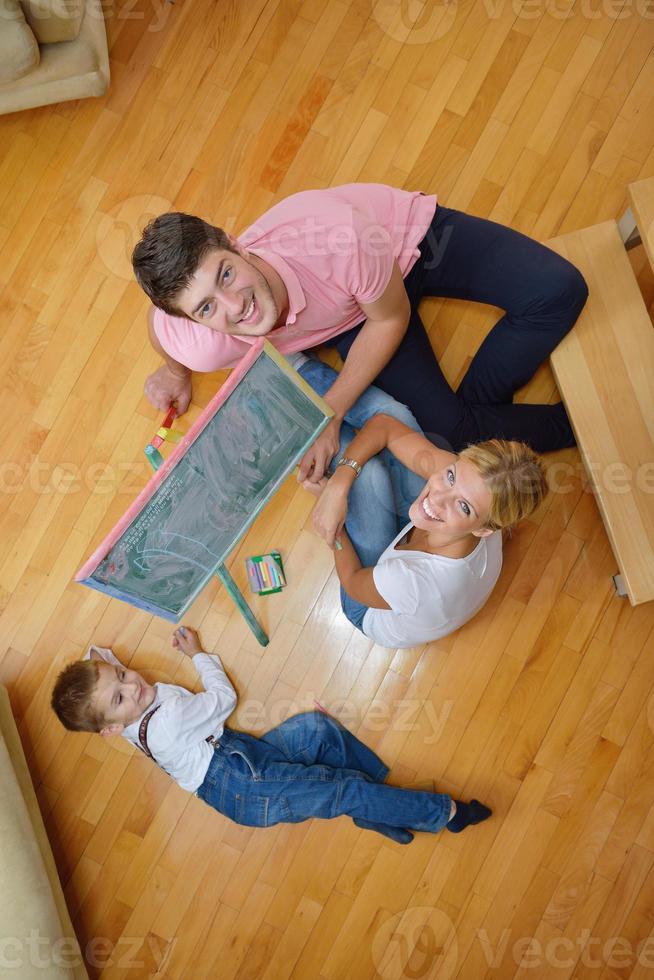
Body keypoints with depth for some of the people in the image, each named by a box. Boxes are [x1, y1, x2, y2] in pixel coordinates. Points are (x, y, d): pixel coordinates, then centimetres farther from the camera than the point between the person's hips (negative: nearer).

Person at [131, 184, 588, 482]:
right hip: (351, 316, 2)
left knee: (561, 288, -16)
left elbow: (392, 317, -23)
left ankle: (479, 401, 2)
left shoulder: (337, 237, -44)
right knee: (450, 429, -15)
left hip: (409, 232, -1)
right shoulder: (202, 349, -35)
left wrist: (331, 414, -25)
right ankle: (567, 424, 12)